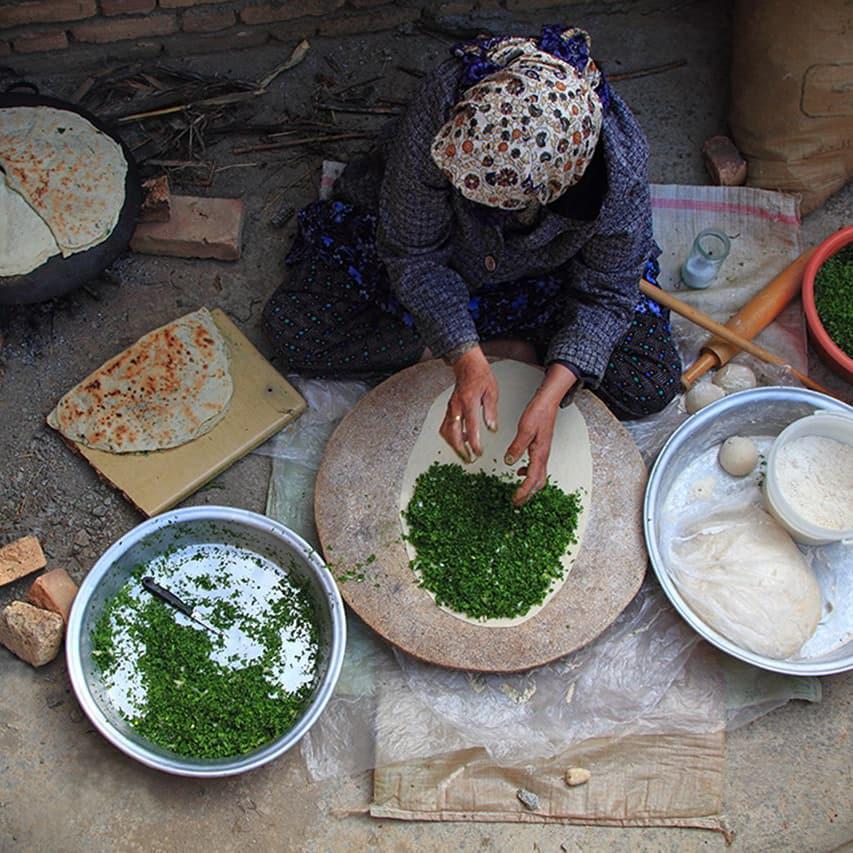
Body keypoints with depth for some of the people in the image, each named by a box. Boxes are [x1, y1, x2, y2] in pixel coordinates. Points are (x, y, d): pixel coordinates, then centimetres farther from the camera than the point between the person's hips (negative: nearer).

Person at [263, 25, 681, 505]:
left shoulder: (623, 162, -36)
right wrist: (469, 360, -38)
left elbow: (606, 296, -22)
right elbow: (415, 256, -25)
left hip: (545, 276, -1)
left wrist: (550, 397, -36)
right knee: (290, 326, -15)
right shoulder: (439, 110, -38)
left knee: (651, 385, -18)